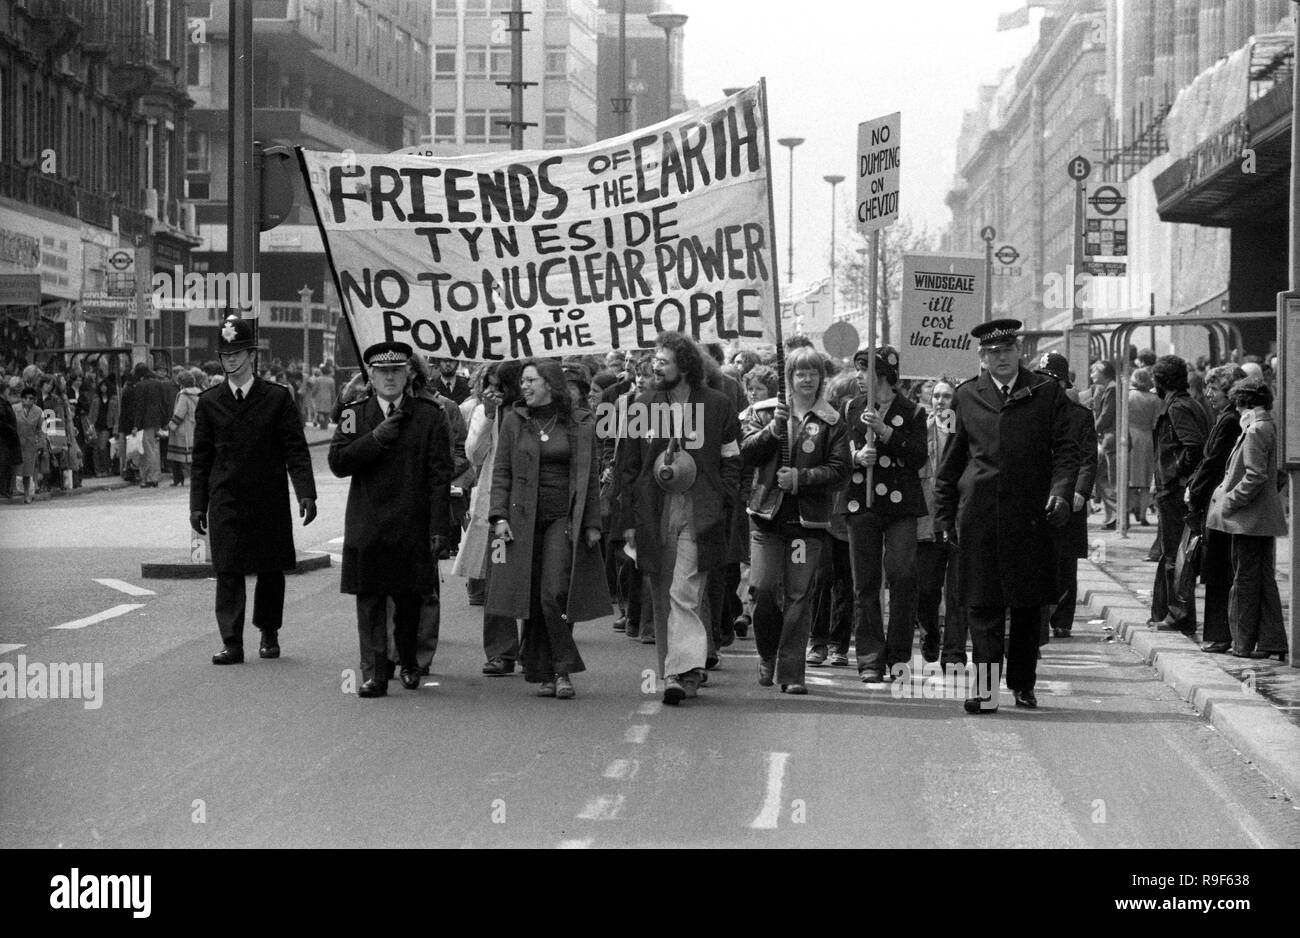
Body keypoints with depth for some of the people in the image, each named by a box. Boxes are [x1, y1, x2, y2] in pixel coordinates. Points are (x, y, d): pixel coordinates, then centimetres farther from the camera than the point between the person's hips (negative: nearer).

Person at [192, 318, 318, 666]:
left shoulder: (278, 399, 1)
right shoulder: (209, 402, 6)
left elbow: (296, 450, -2)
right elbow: (201, 457, 8)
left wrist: (306, 493, -12)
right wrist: (198, 504, 3)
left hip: (270, 501, -1)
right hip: (225, 502, 1)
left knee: (271, 570, 7)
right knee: (228, 572, -5)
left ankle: (269, 634, 25)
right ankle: (231, 643, -3)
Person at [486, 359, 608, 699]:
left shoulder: (580, 422, 4)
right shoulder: (514, 422, 9)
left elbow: (591, 475, 5)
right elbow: (501, 472, 8)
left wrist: (592, 523, 0)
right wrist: (499, 516, -3)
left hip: (564, 519, -2)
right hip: (524, 520, 2)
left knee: (555, 595, -13)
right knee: (532, 600, 2)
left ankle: (563, 671, -2)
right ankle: (543, 675, 10)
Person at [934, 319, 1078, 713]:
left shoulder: (1048, 393, 6)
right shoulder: (966, 396, 9)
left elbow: (1066, 450, 4)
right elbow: (951, 459, 13)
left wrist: (1061, 491, -12)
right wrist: (944, 511, 10)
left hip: (1030, 517, 0)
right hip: (978, 515, 0)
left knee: (1029, 605, 7)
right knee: (983, 606, -3)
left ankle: (1022, 684, 22)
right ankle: (986, 691, -4)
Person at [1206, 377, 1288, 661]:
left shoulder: (1255, 431, -17)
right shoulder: (1269, 427, 11)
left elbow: (1256, 476, -23)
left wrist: (1229, 501, -16)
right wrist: (1227, 488, 15)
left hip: (1249, 518, -9)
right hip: (1266, 518, 9)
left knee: (1245, 581, -1)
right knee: (1265, 579, 12)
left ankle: (1245, 644, 6)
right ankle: (1272, 643, 13)